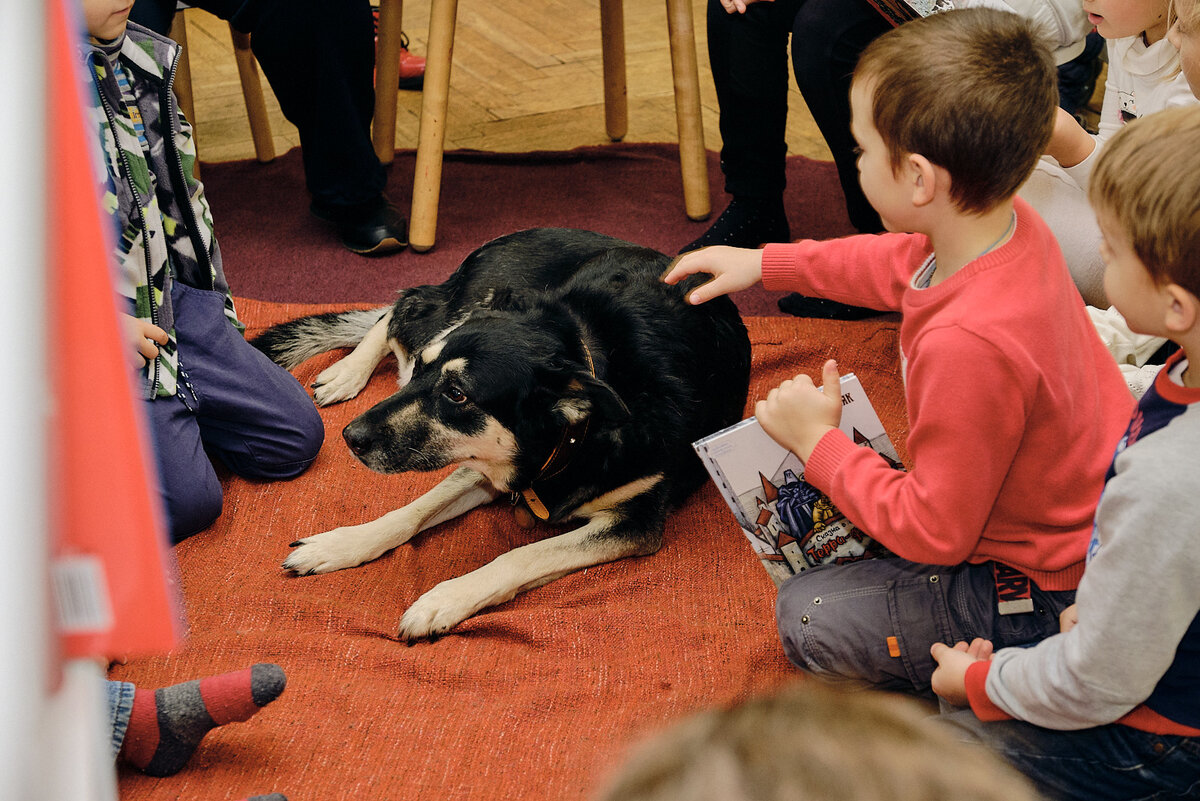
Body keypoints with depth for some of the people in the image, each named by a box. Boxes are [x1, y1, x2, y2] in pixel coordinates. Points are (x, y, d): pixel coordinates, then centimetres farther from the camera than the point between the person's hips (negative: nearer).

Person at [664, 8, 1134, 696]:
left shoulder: (968, 345, -39)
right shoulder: (1011, 225, -11)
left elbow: (934, 533, -25)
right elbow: (901, 264, 16)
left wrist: (820, 441, -13)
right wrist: (765, 263, 20)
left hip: (1044, 591, -9)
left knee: (808, 617, -4)